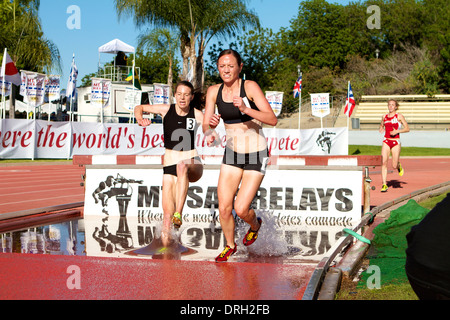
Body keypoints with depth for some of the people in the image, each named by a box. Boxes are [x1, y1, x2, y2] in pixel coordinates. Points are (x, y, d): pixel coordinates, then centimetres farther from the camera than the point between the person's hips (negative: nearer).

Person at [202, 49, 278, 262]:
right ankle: (230, 246, 26)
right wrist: (210, 130, -26)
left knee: (241, 209, -8)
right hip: (232, 154, 4)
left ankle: (255, 225, 28)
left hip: (256, 156, -4)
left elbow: (272, 119, -22)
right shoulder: (214, 91, -2)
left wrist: (246, 109, -36)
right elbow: (206, 126, -2)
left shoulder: (250, 87, -15)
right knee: (223, 208, -1)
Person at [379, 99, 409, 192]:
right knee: (384, 162, -13)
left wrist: (397, 131, -15)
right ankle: (384, 185, -10)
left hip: (396, 142, -3)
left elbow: (407, 129, -1)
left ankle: (399, 165, 37)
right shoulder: (384, 117, 11)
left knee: (394, 166, -3)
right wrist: (381, 129, 6)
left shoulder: (399, 116, 0)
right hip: (386, 141, 3)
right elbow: (381, 126, 30)